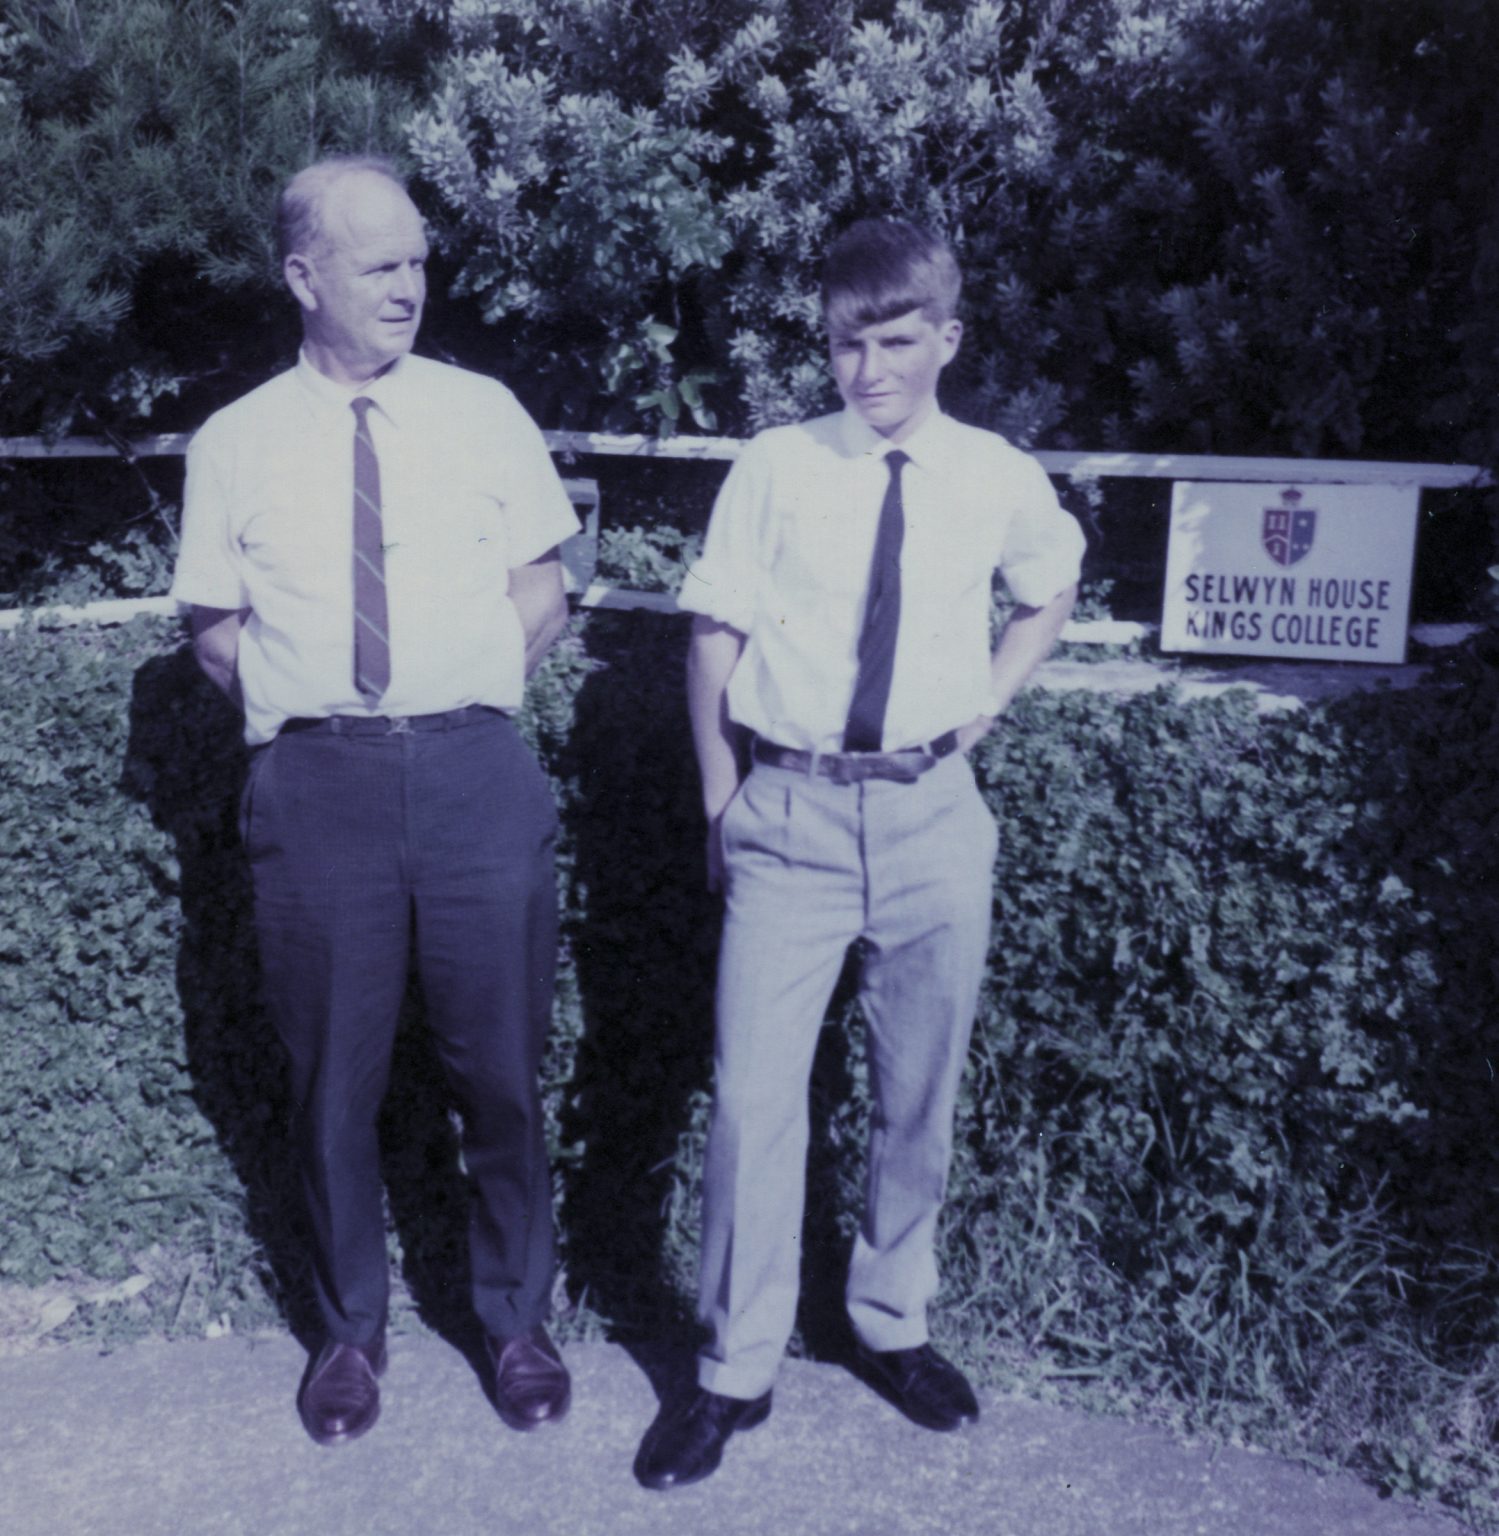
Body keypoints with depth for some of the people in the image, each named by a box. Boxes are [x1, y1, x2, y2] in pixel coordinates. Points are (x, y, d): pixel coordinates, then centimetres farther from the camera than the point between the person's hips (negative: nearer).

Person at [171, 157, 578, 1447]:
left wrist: (477, 690, 1)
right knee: (335, 1081, 10)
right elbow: (215, 629, 11)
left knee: (500, 1068, 7)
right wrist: (292, 696, 0)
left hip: (475, 769, 0)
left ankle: (518, 1321, 29)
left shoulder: (483, 414, 7)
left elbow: (542, 590, 11)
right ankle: (350, 1330, 32)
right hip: (316, 781, 0)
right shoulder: (236, 445, 6)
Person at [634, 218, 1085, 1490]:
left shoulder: (1001, 481, 1)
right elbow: (714, 639, 0)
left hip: (934, 817, 2)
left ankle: (893, 1326, 35)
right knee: (754, 1095, -3)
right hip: (790, 814, -2)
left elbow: (1052, 596, 21)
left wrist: (988, 705, 8)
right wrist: (723, 805, -1)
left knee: (921, 1097, 13)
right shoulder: (776, 470, -5)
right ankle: (736, 1372, 15)